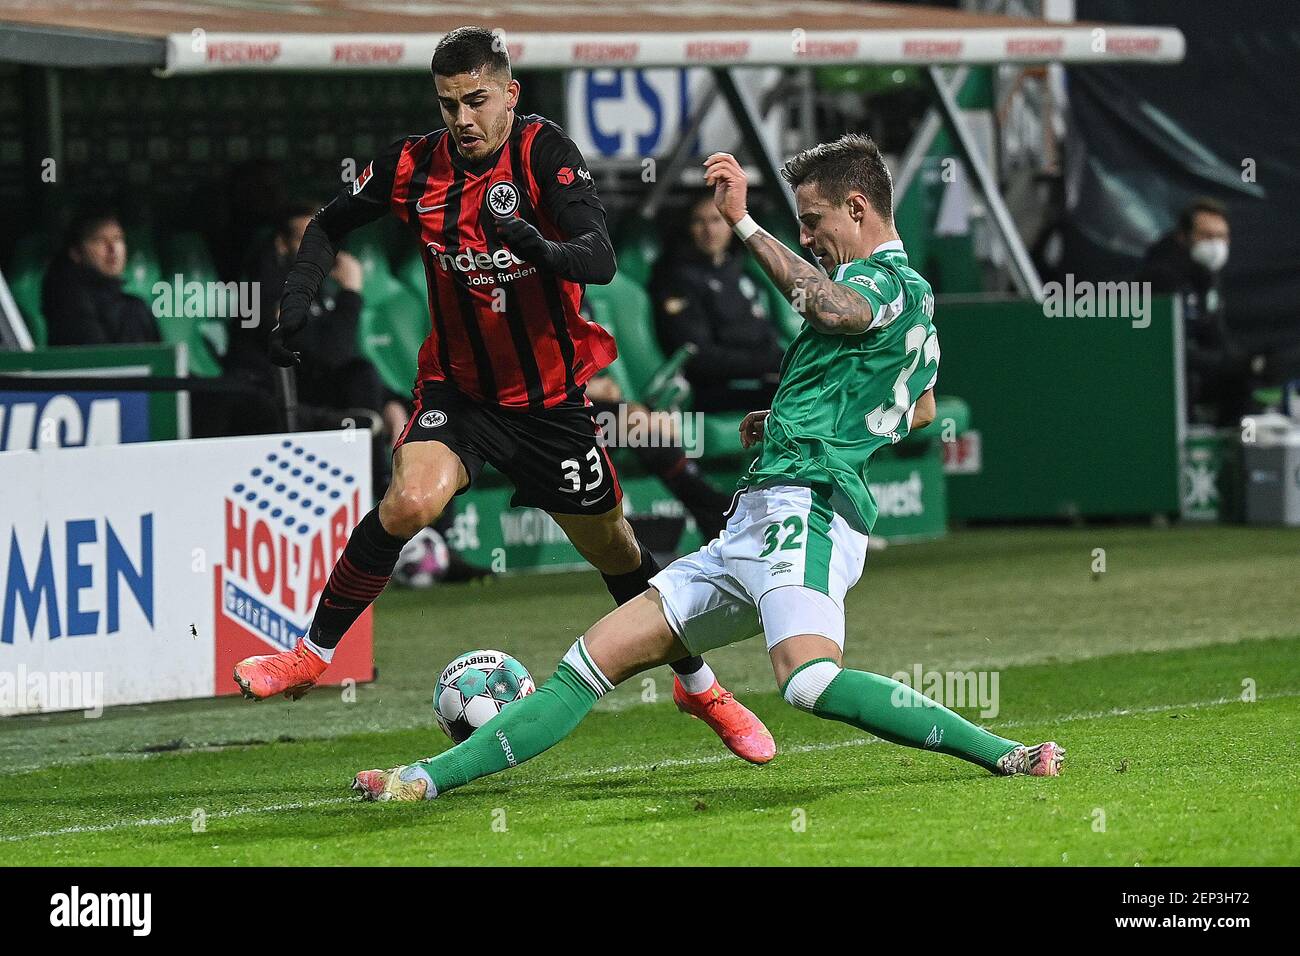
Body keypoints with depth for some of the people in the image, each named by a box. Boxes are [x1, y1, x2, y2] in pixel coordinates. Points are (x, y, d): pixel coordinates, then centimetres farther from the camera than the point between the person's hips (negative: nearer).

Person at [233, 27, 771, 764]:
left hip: (552, 398, -1)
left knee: (612, 549, 10)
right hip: (459, 390, 1)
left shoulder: (543, 152, -18)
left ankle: (699, 687, 34)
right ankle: (313, 655, -13)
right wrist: (298, 303, -8)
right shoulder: (415, 166, -10)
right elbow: (330, 227, 8)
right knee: (411, 500, -28)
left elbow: (601, 261, -30)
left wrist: (539, 246, -50)